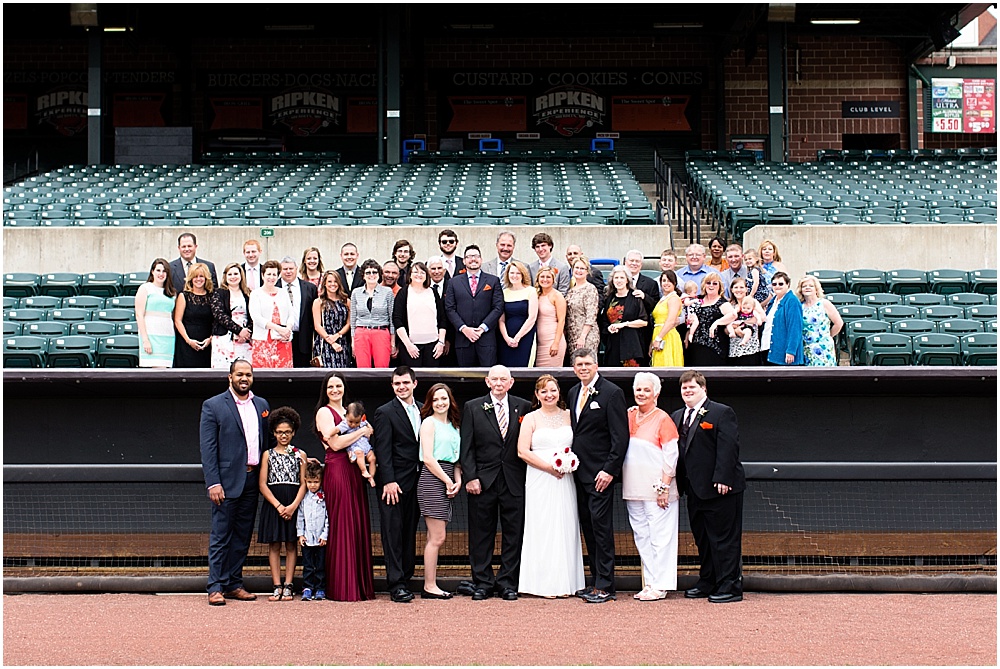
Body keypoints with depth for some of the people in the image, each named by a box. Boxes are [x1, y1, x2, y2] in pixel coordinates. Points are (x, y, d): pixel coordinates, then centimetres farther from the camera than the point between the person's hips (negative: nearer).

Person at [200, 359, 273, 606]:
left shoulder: (262, 405, 13)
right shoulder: (213, 406, -2)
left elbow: (270, 440, 19)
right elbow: (207, 447, -7)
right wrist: (213, 483, -15)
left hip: (252, 481, 5)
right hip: (227, 481, -5)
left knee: (243, 536, 10)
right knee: (221, 537, -2)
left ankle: (234, 584, 18)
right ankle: (216, 587, 2)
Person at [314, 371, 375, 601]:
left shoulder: (349, 412, 21)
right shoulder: (324, 412, -1)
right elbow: (335, 443, -12)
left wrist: (367, 433, 1)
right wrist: (362, 431, -6)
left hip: (354, 470, 7)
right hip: (336, 470, -7)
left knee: (358, 525, 5)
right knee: (341, 526, -7)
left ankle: (360, 586, 9)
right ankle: (342, 588, -4)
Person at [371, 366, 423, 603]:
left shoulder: (422, 410, 13)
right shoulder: (385, 413, -4)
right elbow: (382, 450, -9)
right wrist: (388, 481, -16)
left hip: (416, 482, 6)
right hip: (394, 483, -6)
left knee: (410, 532, 9)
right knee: (393, 534, -4)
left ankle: (405, 578, 15)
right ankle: (396, 585, -4)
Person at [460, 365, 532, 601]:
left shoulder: (523, 407, 6)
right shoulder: (472, 408, 5)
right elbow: (467, 447, 2)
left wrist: (528, 477, 0)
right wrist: (470, 477, -7)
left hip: (514, 481, 1)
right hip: (483, 480, 0)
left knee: (513, 534, 3)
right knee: (481, 535, 4)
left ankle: (508, 583, 12)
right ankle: (483, 583, 12)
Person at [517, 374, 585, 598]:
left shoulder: (568, 416, 12)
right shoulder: (531, 419, 3)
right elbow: (523, 451, -5)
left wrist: (571, 463, -7)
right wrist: (550, 467, -13)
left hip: (565, 480, 3)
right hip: (540, 480, -3)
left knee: (566, 528, 2)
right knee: (543, 528, -4)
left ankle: (566, 582, 8)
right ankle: (545, 584, 0)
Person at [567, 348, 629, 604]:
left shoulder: (611, 393, -8)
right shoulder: (573, 393, 15)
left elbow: (620, 437, -11)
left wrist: (609, 470, -17)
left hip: (600, 473, -7)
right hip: (579, 472, 7)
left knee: (601, 526, -7)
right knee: (588, 527, 9)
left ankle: (604, 586, -3)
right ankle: (597, 581, 15)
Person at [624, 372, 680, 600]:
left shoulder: (663, 419, -5)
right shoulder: (628, 416, 11)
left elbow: (671, 455, -8)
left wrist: (664, 487, -13)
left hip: (657, 490, -6)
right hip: (633, 490, 6)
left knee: (659, 537, -3)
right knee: (642, 538, 9)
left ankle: (660, 586, 1)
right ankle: (649, 583, 15)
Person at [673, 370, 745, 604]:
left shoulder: (721, 413, -7)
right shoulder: (677, 417, 16)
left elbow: (728, 448, -14)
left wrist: (722, 479, -21)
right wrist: (679, 483, 8)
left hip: (720, 488, -8)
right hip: (695, 489, 8)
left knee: (724, 539, -3)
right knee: (702, 539, 14)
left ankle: (730, 587, 1)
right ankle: (707, 583, 23)